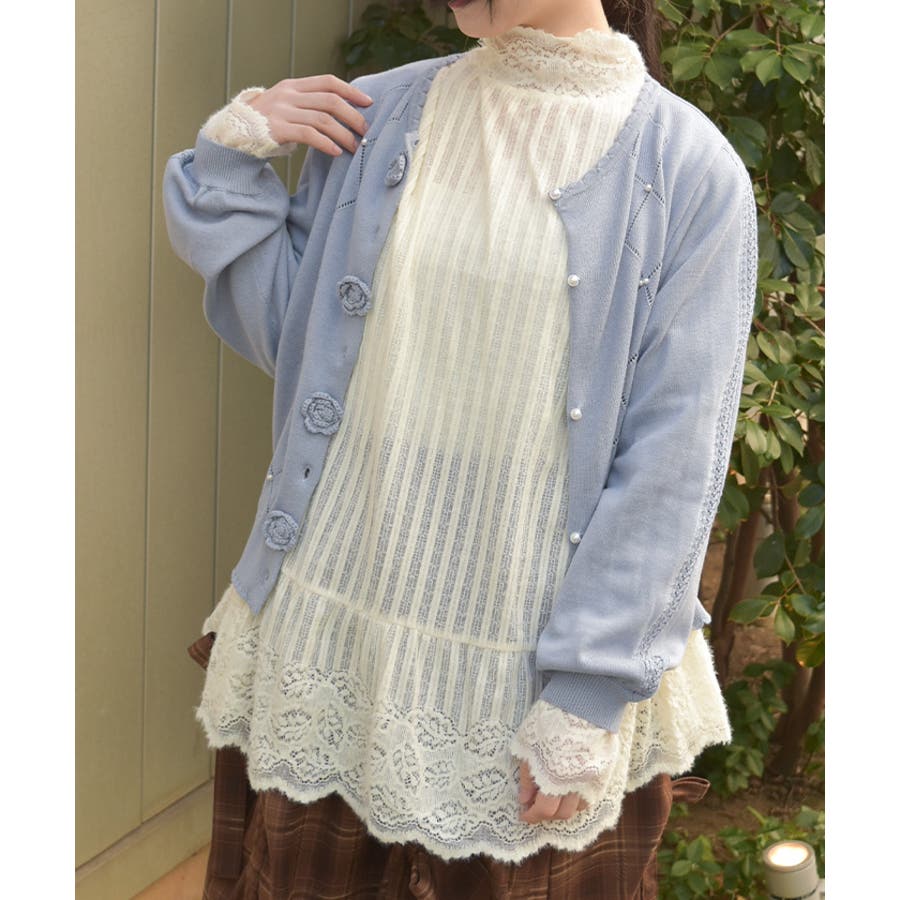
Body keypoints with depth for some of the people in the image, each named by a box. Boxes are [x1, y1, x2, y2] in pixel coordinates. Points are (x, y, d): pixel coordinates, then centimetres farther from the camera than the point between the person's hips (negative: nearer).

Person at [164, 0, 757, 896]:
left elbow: (672, 461, -11)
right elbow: (287, 336, 10)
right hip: (338, 626, 4)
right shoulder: (374, 119, 2)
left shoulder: (691, 172, -9)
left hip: (538, 666, -3)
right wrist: (230, 164, -3)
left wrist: (588, 697, -12)